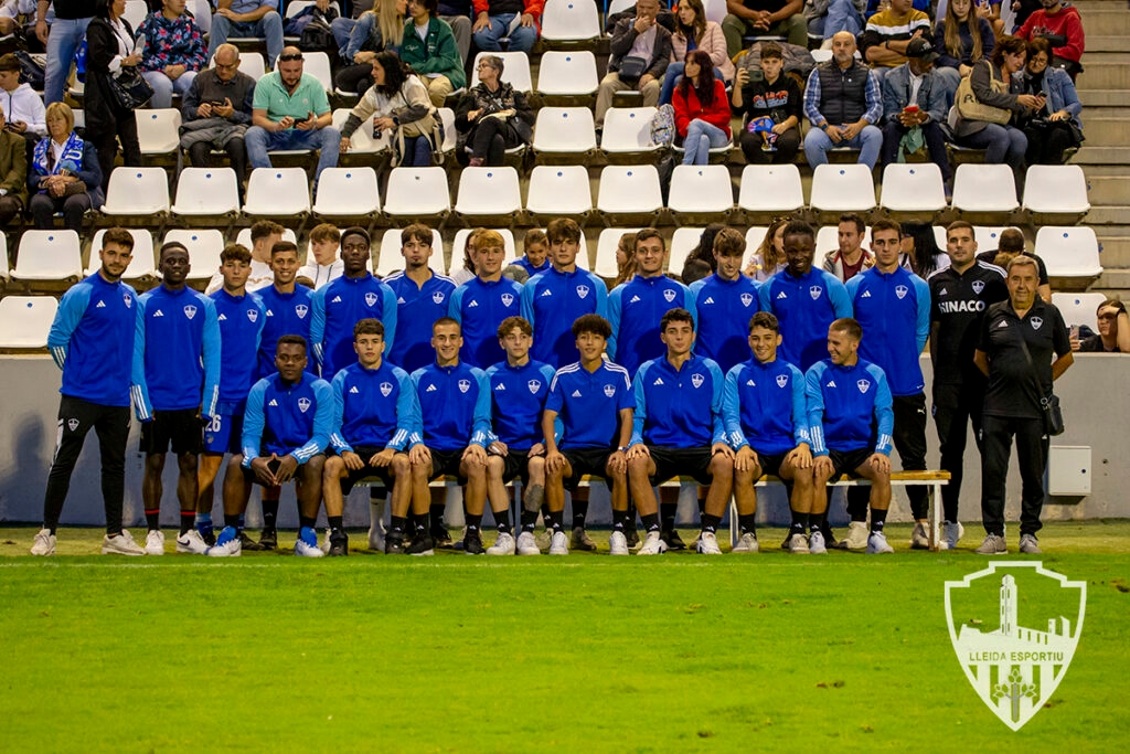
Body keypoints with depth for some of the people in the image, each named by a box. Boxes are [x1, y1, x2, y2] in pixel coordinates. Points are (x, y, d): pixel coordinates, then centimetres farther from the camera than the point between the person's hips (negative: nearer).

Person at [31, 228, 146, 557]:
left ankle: (115, 535, 17)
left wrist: (121, 376, 12)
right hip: (80, 395, -6)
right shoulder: (80, 294, -8)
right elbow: (56, 339, -5)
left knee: (115, 465, 10)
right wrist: (77, 374, 2)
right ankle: (47, 533, 1)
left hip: (118, 398, 6)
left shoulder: (130, 297, 11)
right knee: (63, 463, -4)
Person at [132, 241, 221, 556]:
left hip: (190, 402, 1)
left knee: (189, 464, 4)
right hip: (155, 402, -1)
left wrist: (207, 405, -4)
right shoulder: (144, 304, 0)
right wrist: (143, 405, -8)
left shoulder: (204, 305, 4)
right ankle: (153, 533, 9)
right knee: (154, 464, 3)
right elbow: (136, 356, -1)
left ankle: (188, 533, 10)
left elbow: (213, 357, 3)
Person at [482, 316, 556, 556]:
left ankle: (527, 533, -28)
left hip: (534, 448, -1)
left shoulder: (546, 373, 9)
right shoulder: (492, 375, 13)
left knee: (538, 464, -36)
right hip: (504, 447, 1)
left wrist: (545, 443, -9)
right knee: (492, 463, -34)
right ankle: (505, 535, -31)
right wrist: (492, 440, -7)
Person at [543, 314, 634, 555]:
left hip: (607, 448, 0)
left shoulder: (619, 375, 4)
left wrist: (621, 450, -17)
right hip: (572, 448, 0)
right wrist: (552, 449, -18)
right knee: (553, 468, -32)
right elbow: (549, 416, 0)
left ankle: (619, 533, -19)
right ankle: (558, 533, -20)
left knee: (621, 468, -34)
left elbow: (626, 416, 0)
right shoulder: (563, 377, 4)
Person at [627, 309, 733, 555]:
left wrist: (719, 440, -10)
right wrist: (636, 441, -11)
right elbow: (636, 417, 10)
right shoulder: (646, 372, 12)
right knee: (636, 463, -34)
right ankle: (653, 535, -24)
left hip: (700, 448, 0)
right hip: (659, 449, 0)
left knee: (725, 463, -34)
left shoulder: (710, 370, 12)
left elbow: (720, 415, 11)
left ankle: (709, 534, -20)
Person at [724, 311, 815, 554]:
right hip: (752, 448, 0)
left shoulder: (793, 374, 15)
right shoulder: (736, 375, 12)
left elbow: (801, 417, 8)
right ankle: (748, 534, -16)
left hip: (786, 449, 1)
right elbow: (730, 416, 1)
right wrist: (742, 446, -18)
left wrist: (803, 444, -14)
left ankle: (798, 533, -15)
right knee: (742, 470, -36)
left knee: (804, 468, -34)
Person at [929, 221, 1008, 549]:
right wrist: (937, 369, 9)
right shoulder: (936, 282, 11)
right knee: (951, 451, 7)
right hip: (948, 380, 3)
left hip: (985, 378, -3)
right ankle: (950, 523, 13)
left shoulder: (994, 278, 1)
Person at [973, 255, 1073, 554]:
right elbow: (980, 357, 18)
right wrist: (999, 380, 10)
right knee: (992, 471, -2)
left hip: (1035, 408, -1)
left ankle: (1029, 534, 15)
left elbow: (1066, 357, 13)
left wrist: (1042, 382, 8)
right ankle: (994, 535, 5)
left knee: (1033, 473, 5)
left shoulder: (1049, 314, 4)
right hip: (997, 407, 1)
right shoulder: (994, 314, 7)